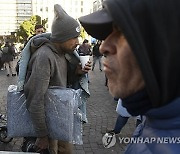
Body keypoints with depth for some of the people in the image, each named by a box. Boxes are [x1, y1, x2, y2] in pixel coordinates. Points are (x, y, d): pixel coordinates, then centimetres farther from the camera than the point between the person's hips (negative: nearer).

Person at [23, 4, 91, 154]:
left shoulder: (62, 53, 1)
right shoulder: (44, 56, -27)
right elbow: (35, 101, -29)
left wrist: (76, 72, -9)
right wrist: (42, 135, -22)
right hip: (47, 119, -8)